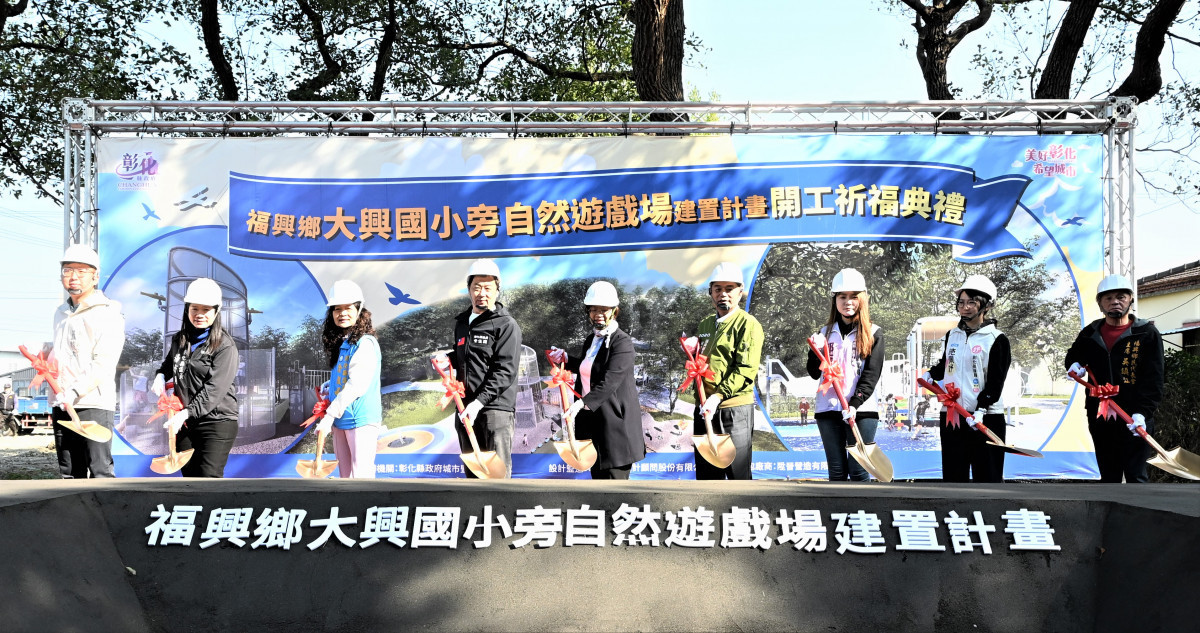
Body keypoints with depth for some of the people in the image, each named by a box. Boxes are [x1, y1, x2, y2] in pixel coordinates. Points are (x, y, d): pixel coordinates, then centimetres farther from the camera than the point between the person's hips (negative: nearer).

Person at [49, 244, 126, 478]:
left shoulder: (108, 314, -6)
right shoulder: (61, 313, 18)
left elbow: (103, 364, -15)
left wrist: (75, 392, -25)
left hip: (93, 404, -7)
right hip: (62, 406, 7)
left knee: (100, 472, -10)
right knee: (70, 474, 8)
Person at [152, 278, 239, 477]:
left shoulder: (225, 346, -11)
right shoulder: (179, 340, 9)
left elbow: (214, 389, -19)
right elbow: (169, 363, 29)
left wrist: (187, 412, -27)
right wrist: (160, 376, 6)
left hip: (217, 421, -7)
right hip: (184, 422, 7)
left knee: (209, 476, -13)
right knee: (189, 474, 12)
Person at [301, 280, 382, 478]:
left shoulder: (365, 343, -12)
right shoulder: (338, 342, 14)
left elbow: (356, 385, -20)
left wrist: (330, 415, -22)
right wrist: (328, 391, 4)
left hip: (361, 420, -9)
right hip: (340, 420, 9)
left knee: (361, 476, -11)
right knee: (345, 475, 13)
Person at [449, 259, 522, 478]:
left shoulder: (506, 325, -5)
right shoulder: (462, 322, 17)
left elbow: (505, 370, -14)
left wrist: (479, 402, -22)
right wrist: (447, 359, 8)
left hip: (496, 408, -7)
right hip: (465, 409, 7)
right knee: (472, 471, 15)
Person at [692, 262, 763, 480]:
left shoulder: (748, 324, -6)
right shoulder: (705, 324, 16)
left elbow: (746, 370, -16)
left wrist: (718, 396, -24)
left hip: (734, 409, -7)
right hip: (704, 409, 7)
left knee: (738, 474, -1)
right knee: (706, 473, 13)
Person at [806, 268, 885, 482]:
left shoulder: (873, 333, 3)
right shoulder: (825, 333, 12)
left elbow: (871, 375, -5)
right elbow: (814, 374, 9)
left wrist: (854, 404, -17)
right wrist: (815, 351, -10)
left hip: (861, 410, -3)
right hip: (828, 409, 3)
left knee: (858, 471, -4)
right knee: (837, 471, 6)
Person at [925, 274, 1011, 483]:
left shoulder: (997, 339, -6)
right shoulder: (952, 335, 11)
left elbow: (996, 382, -11)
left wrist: (981, 410, -22)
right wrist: (931, 374, 6)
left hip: (986, 419, -5)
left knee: (988, 477, -1)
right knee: (953, 475, 10)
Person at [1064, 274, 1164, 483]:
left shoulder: (1147, 333, -3)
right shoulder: (1090, 333, 10)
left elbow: (1153, 380, -9)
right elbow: (1072, 355, 30)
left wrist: (1143, 413, -22)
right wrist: (1074, 365, 5)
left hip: (1134, 420, -5)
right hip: (1099, 418, 5)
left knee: (1136, 477, -5)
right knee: (1109, 477, 13)